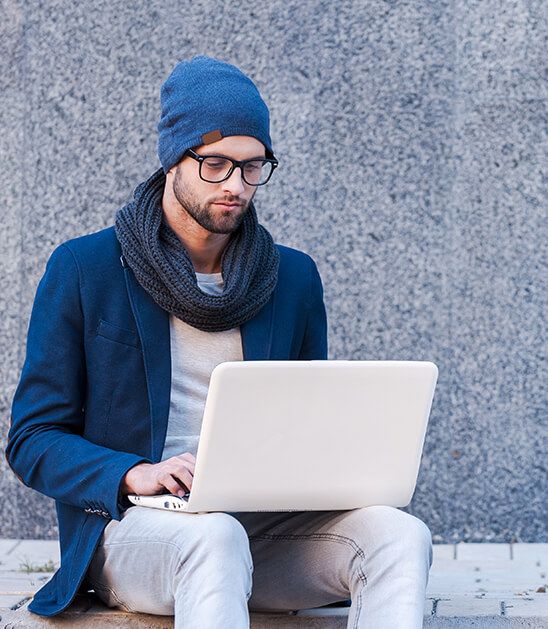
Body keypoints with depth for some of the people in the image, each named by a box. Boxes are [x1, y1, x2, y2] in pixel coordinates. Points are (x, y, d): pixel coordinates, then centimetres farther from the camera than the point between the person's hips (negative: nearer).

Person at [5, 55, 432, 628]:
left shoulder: (294, 278, 14)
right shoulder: (82, 269, 3)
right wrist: (133, 474, -19)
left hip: (264, 526, 4)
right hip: (134, 525, -4)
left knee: (400, 535, -27)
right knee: (216, 539, -40)